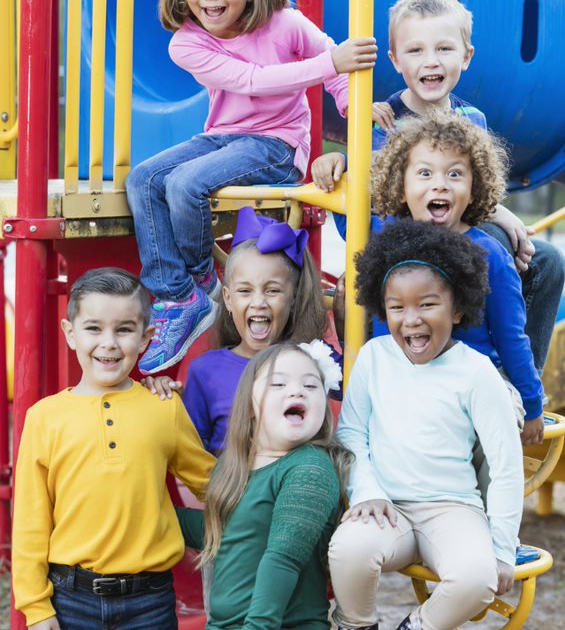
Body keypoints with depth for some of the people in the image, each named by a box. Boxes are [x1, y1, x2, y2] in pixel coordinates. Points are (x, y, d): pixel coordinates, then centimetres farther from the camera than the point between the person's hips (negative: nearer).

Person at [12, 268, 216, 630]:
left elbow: (208, 480, 17)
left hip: (149, 599, 0)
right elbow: (31, 520, 2)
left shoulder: (165, 409, 2)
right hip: (71, 597, 0)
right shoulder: (45, 417, 0)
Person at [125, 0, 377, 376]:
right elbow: (251, 79, -21)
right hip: (221, 136, 5)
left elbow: (330, 55, 3)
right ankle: (177, 299, -14)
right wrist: (330, 63, -32)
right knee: (142, 181, -16)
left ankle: (201, 278, 1)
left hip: (277, 143, -5)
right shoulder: (186, 43, -8)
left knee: (185, 183, -28)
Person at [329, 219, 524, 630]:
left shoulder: (475, 372, -7)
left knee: (476, 577, -32)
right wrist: (366, 491, -8)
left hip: (452, 508, -1)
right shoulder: (374, 356, 2)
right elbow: (350, 431, 9)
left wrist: (502, 551, -3)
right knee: (349, 547, -32)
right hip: (387, 507, 2)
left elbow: (506, 466, -3)